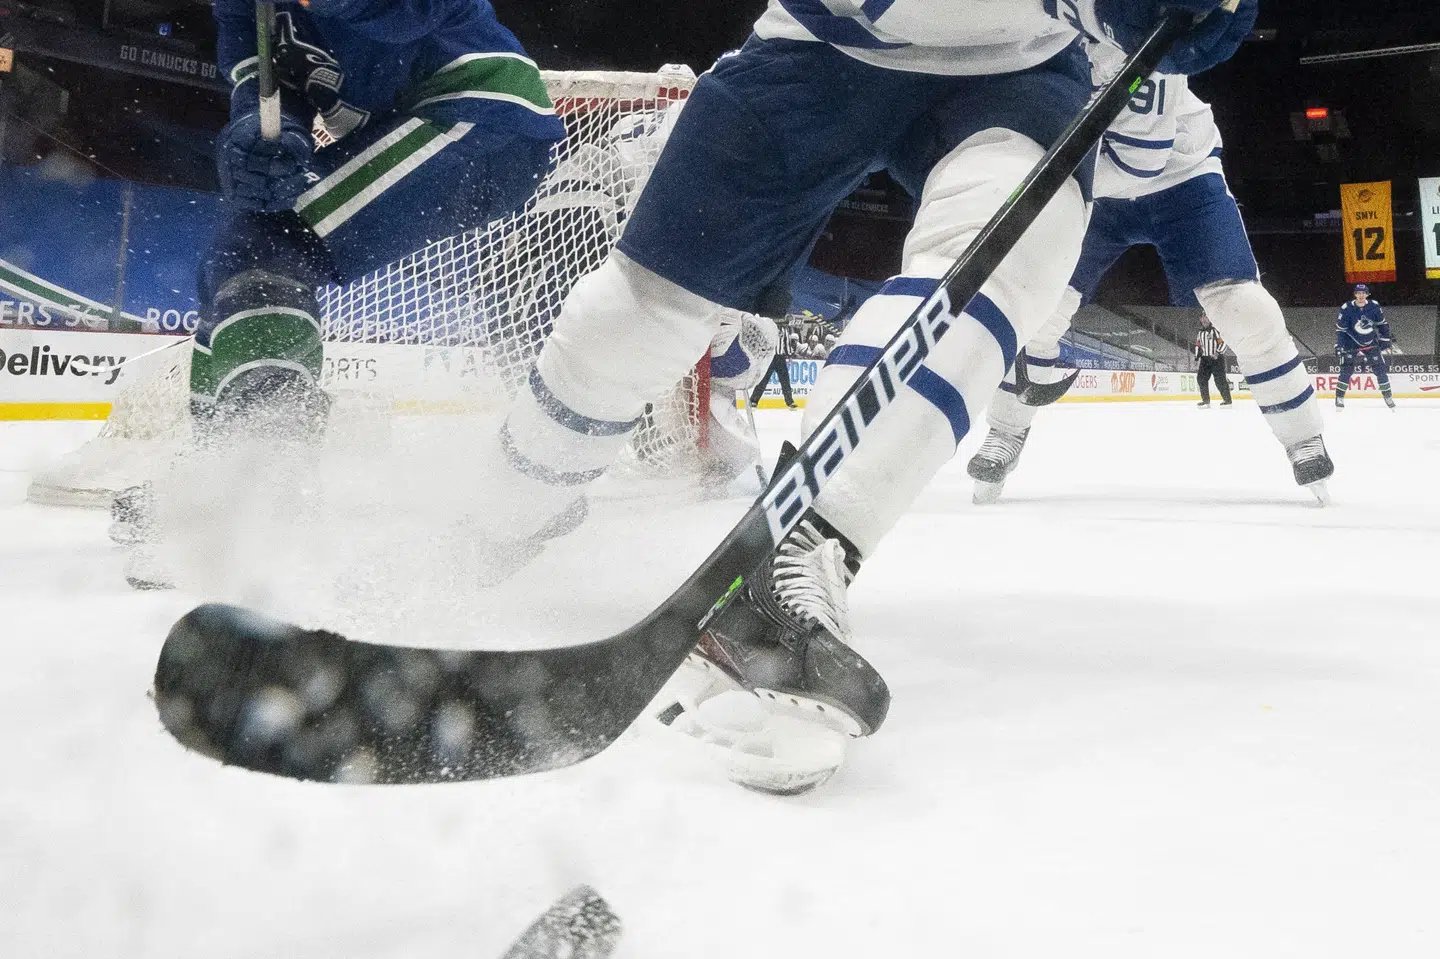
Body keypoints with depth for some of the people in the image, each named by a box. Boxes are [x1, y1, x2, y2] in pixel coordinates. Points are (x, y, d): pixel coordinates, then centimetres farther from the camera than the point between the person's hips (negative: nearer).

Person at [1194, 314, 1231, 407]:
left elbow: (1222, 344, -10)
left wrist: (1218, 353, -23)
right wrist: (1196, 359, 14)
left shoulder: (1214, 331, -5)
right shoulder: (1200, 334, 15)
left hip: (1217, 358, -6)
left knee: (1220, 380, -9)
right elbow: (1198, 347, 20)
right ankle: (1206, 400, 6)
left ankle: (1227, 400, -2)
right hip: (1205, 359, 6)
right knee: (1201, 378, -1)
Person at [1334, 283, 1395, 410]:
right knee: (1346, 369, -13)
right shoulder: (1347, 309, -15)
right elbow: (1340, 329, -11)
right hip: (1351, 344, -2)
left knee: (1381, 368, -1)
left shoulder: (1374, 306, -7)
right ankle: (1339, 397, -4)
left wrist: (1385, 339, 9)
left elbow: (1382, 323, 7)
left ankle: (1387, 396, 11)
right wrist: (1339, 346, -17)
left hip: (1371, 343, 2)